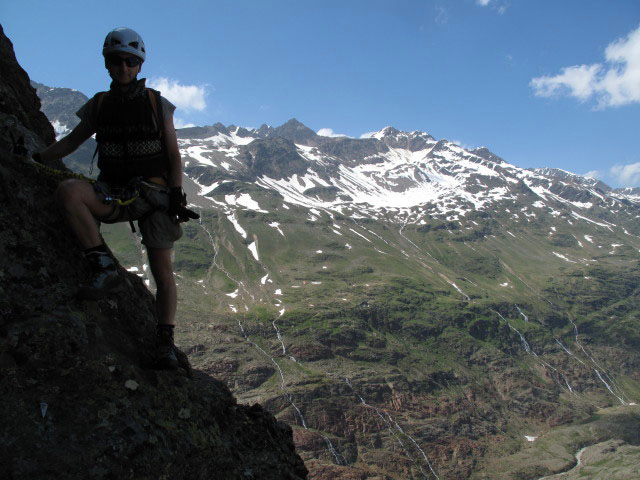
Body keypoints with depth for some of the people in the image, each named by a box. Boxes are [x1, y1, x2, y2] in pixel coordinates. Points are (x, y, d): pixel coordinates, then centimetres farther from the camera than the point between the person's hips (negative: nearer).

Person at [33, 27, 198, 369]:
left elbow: (174, 157, 1)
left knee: (162, 272, -8)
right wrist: (34, 159, 10)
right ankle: (104, 270, -26)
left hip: (153, 194, -1)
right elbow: (72, 141, 19)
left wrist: (176, 198, -9)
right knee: (68, 191, -31)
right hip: (114, 195, 2)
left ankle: (166, 345, -2)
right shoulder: (98, 106, 8)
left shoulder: (157, 104, 2)